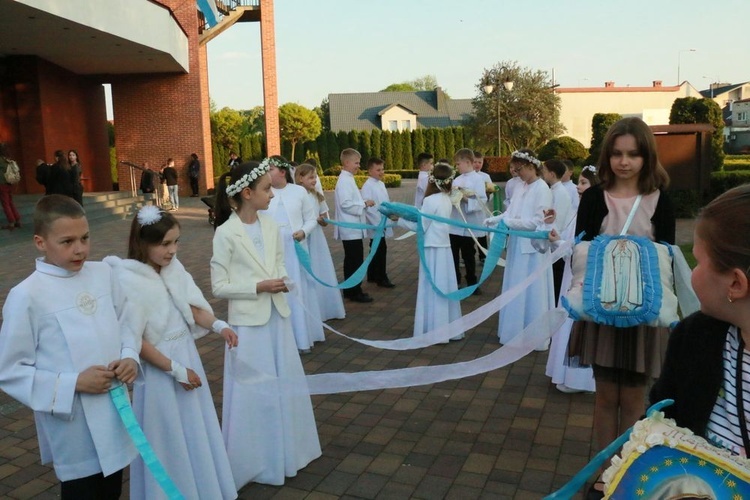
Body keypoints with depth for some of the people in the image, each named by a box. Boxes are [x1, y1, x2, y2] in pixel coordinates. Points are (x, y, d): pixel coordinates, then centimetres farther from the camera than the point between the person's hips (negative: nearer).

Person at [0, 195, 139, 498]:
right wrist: (73, 383, -20)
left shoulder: (103, 274, -2)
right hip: (74, 429, -5)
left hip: (115, 415, 5)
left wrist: (130, 356, -10)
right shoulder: (26, 296, -17)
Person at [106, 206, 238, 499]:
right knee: (171, 440, 10)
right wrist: (175, 369, -15)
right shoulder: (130, 281, -22)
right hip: (160, 367, -6)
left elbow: (194, 307, 3)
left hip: (188, 355, 7)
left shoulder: (173, 267, -5)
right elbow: (133, 341, -20)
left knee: (197, 431, 20)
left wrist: (218, 325, -16)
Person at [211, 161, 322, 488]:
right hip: (249, 322, -6)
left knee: (284, 384, 17)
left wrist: (283, 280, -9)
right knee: (254, 390, 6)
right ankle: (256, 459, 26)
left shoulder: (270, 225, 2)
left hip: (277, 316, 6)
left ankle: (285, 449, 38)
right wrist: (258, 287, -20)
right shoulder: (226, 233, -15)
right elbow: (219, 287, -13)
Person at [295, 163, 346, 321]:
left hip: (317, 240, 5)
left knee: (322, 274, 9)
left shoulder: (318, 197, 8)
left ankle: (325, 308, 21)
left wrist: (317, 218, -11)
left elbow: (325, 221, 10)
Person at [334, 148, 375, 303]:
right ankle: (354, 292, 4)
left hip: (353, 227, 10)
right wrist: (364, 204, -16)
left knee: (352, 260, 15)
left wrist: (363, 203, 7)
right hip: (351, 228, -10)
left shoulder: (348, 179, 14)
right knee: (355, 261, -4)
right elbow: (346, 204, -23)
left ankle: (350, 290, 23)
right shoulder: (344, 180, -16)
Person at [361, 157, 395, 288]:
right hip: (376, 225, -8)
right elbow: (367, 208, -20)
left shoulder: (381, 184, 11)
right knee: (380, 250, -3)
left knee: (376, 250, 15)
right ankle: (381, 278, 8)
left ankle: (372, 276, 25)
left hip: (383, 224, 8)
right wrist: (378, 224, -21)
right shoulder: (367, 186, -15)